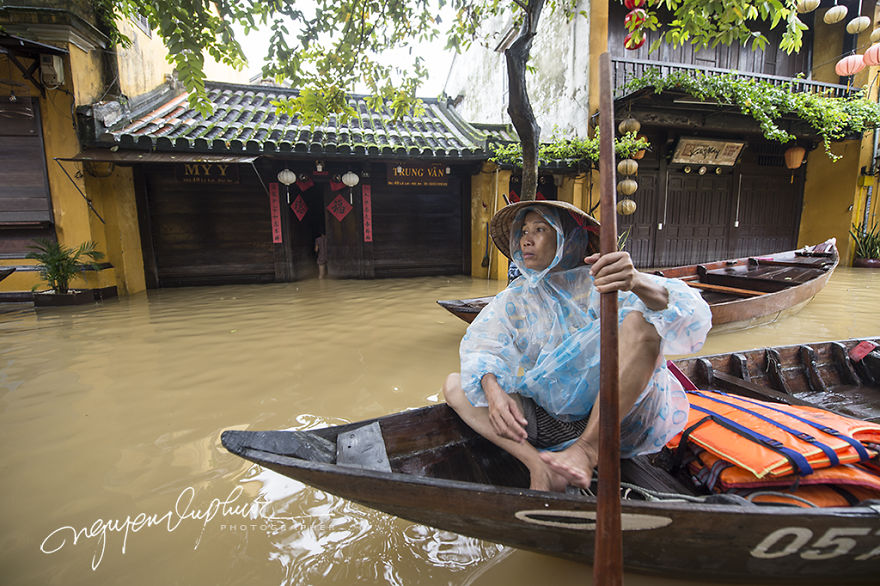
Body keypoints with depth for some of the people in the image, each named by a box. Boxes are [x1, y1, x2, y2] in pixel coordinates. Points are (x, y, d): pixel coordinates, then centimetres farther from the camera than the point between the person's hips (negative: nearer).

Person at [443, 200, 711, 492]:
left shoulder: (597, 284, -6)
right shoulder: (516, 297, 7)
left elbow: (689, 312, -18)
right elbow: (480, 343, -3)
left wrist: (638, 284, -40)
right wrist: (492, 390, -24)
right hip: (545, 419, 4)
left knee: (637, 322, -27)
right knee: (454, 385, -8)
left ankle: (588, 450, -26)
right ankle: (538, 466, -23)